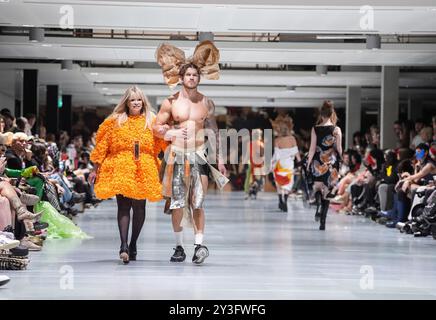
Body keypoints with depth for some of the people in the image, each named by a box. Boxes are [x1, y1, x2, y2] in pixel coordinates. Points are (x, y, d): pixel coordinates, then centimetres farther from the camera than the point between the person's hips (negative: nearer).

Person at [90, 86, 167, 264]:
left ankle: (133, 244, 18)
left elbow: (159, 145, 9)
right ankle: (124, 246, -20)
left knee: (139, 207, 3)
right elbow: (102, 146, 9)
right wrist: (96, 169, 6)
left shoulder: (151, 121, 12)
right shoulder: (115, 121, 9)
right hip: (120, 168, -2)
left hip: (143, 169, 2)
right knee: (123, 207, -11)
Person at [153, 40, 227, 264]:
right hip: (177, 155, 0)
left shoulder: (207, 103, 9)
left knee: (197, 202, -7)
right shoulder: (171, 102, 5)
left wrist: (219, 158, 11)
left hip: (200, 155, 0)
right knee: (177, 202, -1)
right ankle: (179, 247, 7)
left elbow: (213, 132, 14)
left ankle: (199, 244, -7)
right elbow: (157, 127, 9)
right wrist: (173, 133, -10)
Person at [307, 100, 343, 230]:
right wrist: (339, 161, 15)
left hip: (318, 162, 0)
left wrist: (309, 162, 6)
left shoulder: (315, 129, -5)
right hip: (331, 162, 0)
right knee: (327, 191, 6)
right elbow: (339, 149, -1)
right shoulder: (336, 130, -5)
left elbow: (312, 148, -3)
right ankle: (322, 221, 3)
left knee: (318, 187, 17)